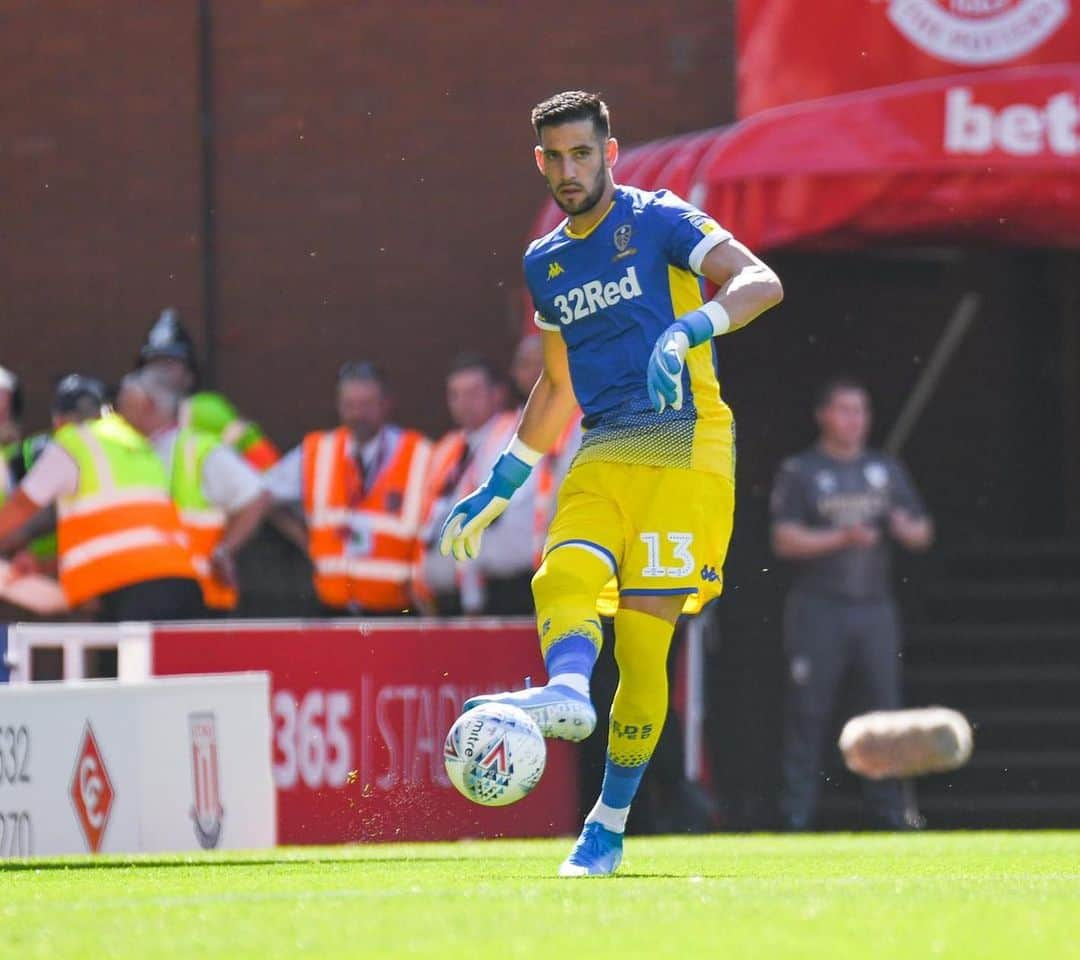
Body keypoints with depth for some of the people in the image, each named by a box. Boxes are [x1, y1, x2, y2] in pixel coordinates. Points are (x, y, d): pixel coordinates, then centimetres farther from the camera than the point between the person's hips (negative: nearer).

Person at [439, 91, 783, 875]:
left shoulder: (659, 222, -1)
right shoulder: (545, 264, 18)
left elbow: (761, 282, -15)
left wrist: (688, 330, -33)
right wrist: (498, 490, 28)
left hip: (685, 443, -5)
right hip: (602, 451, 6)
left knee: (643, 637, -10)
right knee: (563, 576, -26)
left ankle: (610, 824, -1)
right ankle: (568, 691, -55)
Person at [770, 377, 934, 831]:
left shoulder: (887, 470, 16)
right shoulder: (799, 472, 3)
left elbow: (922, 533, 15)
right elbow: (786, 540, -7)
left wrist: (905, 528, -9)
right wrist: (842, 539, -19)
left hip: (874, 606, 4)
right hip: (818, 609, -4)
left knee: (884, 706, 2)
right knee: (808, 711, -6)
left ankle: (886, 808, 6)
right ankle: (796, 812, -5)